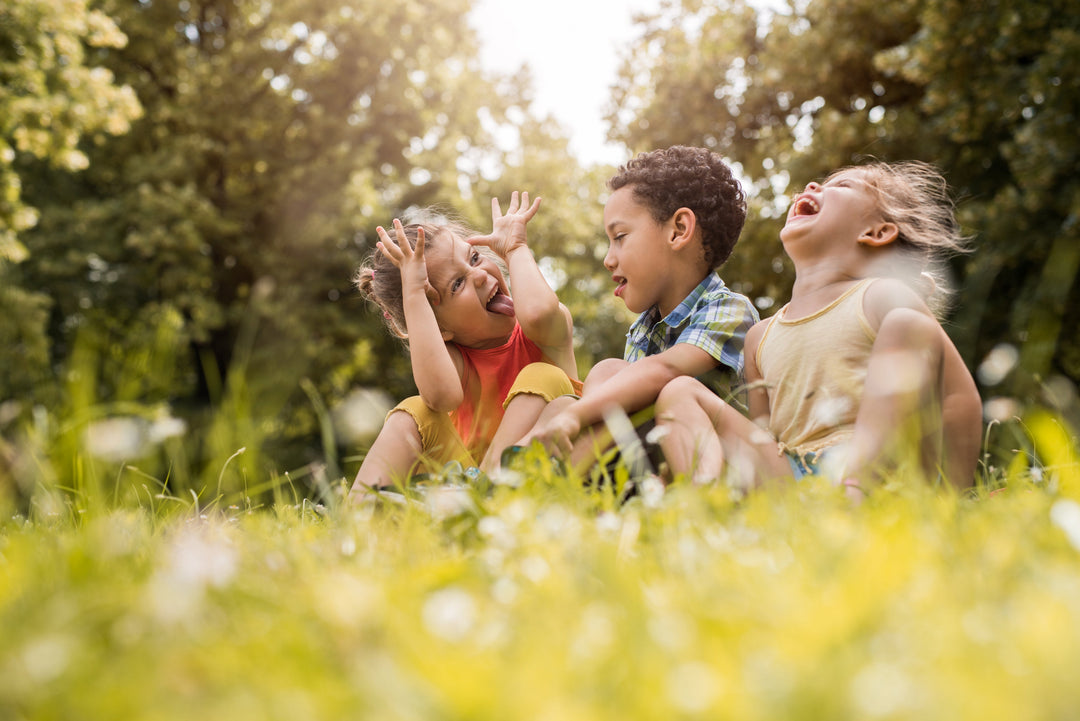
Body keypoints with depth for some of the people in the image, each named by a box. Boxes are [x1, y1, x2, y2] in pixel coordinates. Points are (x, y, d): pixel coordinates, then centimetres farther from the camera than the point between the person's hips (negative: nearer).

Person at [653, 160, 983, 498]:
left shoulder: (881, 298, 7)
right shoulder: (761, 337, 23)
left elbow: (961, 398, 1)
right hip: (789, 478, 4)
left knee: (909, 325, -19)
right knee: (679, 391, 5)